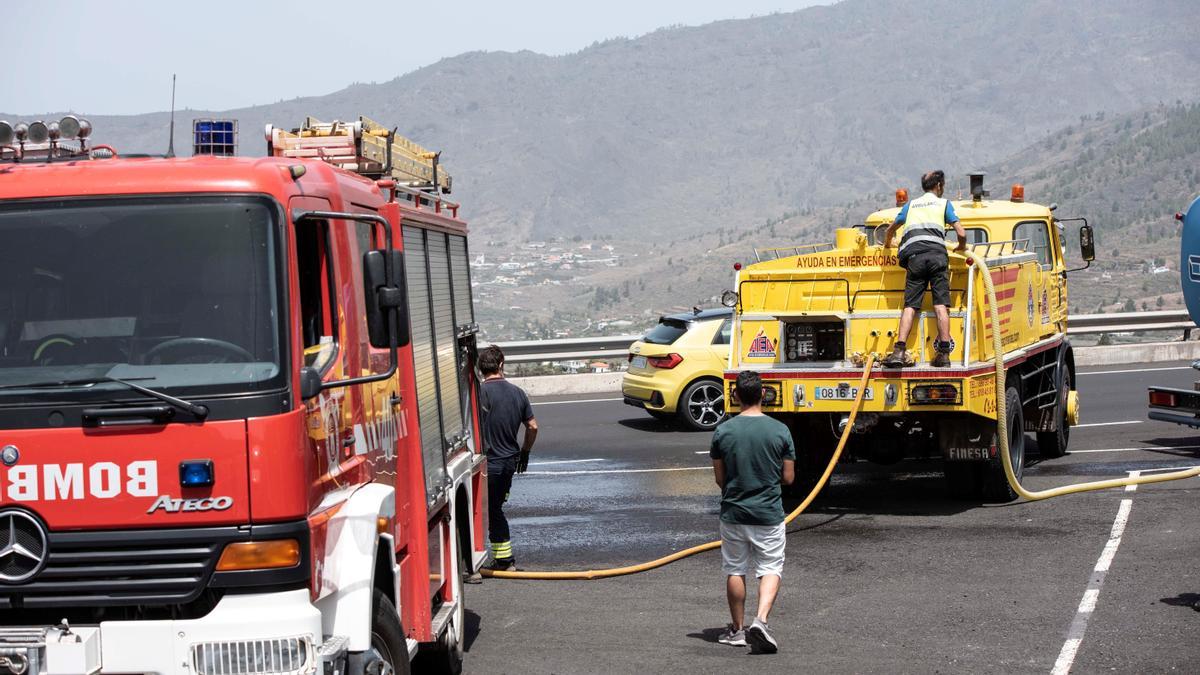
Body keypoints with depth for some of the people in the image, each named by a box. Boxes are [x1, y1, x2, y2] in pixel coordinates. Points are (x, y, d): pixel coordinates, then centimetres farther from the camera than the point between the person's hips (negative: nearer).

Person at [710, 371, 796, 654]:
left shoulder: (722, 432, -8)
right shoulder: (780, 431, -9)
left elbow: (719, 478, 1)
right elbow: (788, 478, -3)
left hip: (733, 513, 1)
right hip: (769, 514, -1)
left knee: (735, 571, 14)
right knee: (770, 569, 8)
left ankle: (737, 629, 22)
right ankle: (760, 620, -12)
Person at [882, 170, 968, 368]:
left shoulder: (911, 205, 29)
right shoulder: (944, 203, 19)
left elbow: (892, 228, 41)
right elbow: (961, 233, 10)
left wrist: (887, 244, 62)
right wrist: (962, 247, 32)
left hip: (914, 255, 2)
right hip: (936, 252, -2)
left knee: (910, 305, -6)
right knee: (940, 304, -6)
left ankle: (899, 351, -20)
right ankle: (944, 352, -14)